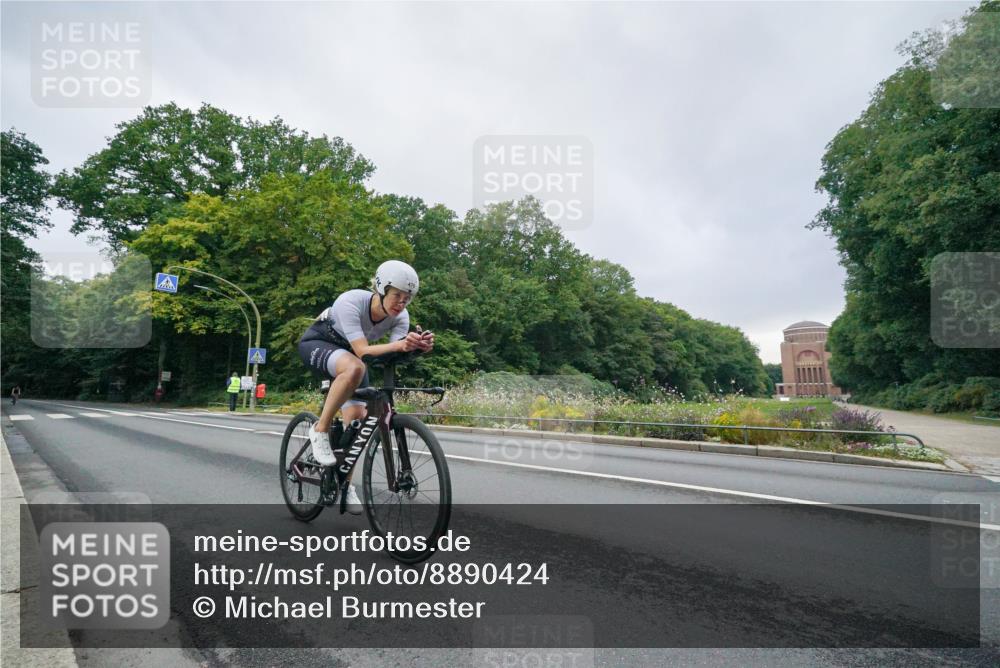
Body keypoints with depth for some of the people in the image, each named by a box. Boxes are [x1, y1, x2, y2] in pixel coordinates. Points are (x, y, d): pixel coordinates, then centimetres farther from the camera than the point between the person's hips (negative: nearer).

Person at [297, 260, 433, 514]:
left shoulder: (400, 317, -21)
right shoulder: (350, 302, -35)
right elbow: (363, 351, -43)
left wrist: (416, 347, -53)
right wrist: (398, 345, -58)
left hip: (350, 354, 5)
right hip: (317, 343, -5)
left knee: (357, 418, -6)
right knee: (354, 367, -39)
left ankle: (344, 482, 14)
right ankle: (320, 430, -21)